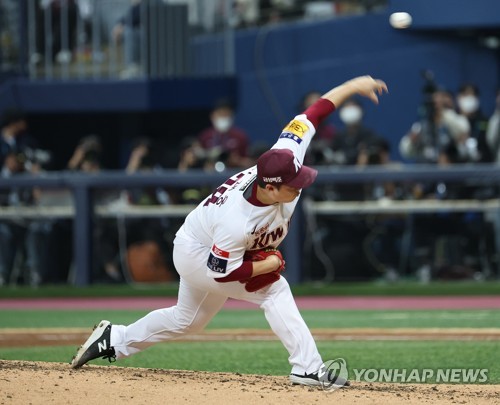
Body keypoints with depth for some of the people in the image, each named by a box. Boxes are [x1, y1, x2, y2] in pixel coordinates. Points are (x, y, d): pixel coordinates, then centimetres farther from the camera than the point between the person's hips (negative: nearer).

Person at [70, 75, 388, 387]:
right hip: (198, 254, -8)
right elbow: (222, 272, -30)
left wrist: (352, 86, -18)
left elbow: (312, 114, -20)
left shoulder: (285, 158, -28)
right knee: (275, 289, -19)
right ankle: (308, 368, -16)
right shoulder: (237, 222, -43)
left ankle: (115, 340, 39)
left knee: (187, 320, 24)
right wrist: (269, 264, -22)